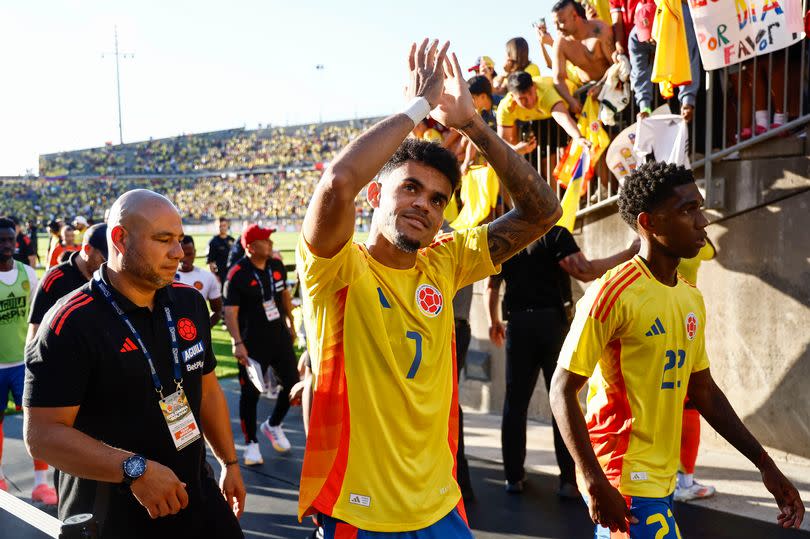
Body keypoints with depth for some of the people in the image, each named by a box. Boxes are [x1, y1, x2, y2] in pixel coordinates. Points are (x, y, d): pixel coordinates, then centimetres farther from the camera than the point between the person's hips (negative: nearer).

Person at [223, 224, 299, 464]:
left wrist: (291, 324, 21)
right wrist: (238, 343, -27)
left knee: (293, 384, 10)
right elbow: (230, 311, -19)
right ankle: (251, 442, 20)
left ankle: (273, 425, 34)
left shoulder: (277, 266, 4)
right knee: (251, 392, 2)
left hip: (280, 336, 6)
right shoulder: (237, 274, -16)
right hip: (252, 342, -6)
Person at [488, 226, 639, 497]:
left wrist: (494, 321, 27)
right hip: (552, 322, -4)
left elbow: (492, 285, 14)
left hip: (517, 325, 4)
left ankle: (513, 476, 13)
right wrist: (627, 253, -10)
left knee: (515, 401, 9)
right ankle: (568, 479, 3)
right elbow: (585, 271, -17)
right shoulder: (555, 235, -7)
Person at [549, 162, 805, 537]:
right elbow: (562, 391, -16)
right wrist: (595, 483, -21)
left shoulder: (692, 298, 6)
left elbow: (704, 391, 14)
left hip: (662, 478, 7)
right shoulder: (613, 294, -17)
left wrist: (765, 465, 12)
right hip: (623, 481, -7)